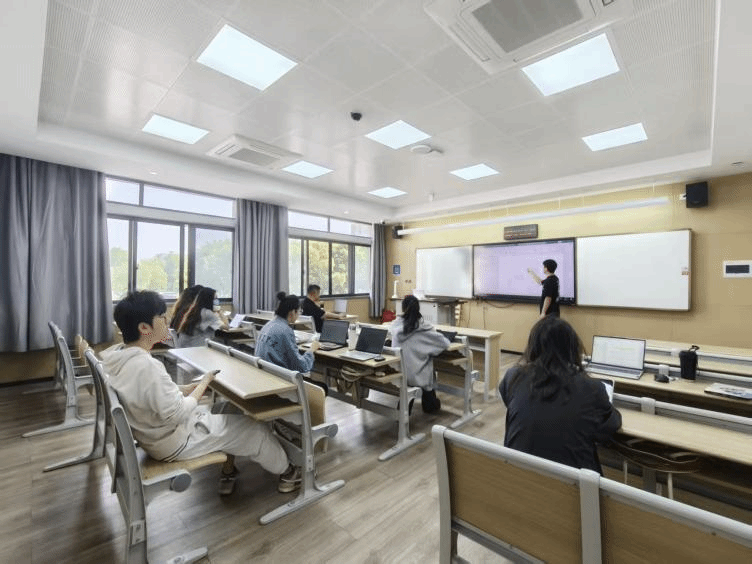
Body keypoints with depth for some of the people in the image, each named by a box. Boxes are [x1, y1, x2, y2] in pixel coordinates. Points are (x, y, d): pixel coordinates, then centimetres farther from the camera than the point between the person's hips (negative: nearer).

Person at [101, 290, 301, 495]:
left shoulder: (119, 356, -4)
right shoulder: (146, 367, -35)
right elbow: (178, 414, -28)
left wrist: (198, 385, -2)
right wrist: (204, 383, -16)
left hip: (153, 433, 9)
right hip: (174, 443, -9)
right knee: (255, 430, 3)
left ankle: (228, 474, 33)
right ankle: (286, 472, 27)